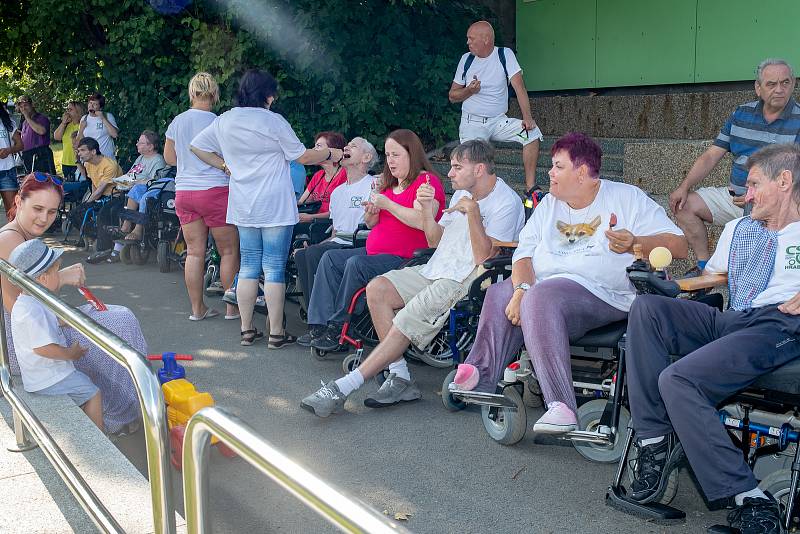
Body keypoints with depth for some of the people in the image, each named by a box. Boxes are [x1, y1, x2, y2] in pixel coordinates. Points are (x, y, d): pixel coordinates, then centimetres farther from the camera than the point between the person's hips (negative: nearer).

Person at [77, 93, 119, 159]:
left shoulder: (108, 116, 0)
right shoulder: (84, 118, 12)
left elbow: (115, 134, -16)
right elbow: (79, 141, 14)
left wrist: (103, 119, -15)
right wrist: (81, 129, -5)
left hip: (107, 157, -3)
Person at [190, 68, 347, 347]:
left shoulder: (224, 121, 5)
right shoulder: (273, 121, -11)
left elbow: (197, 146, 14)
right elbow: (303, 157, -5)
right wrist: (330, 153, 11)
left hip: (244, 208, 5)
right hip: (275, 207, -5)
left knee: (248, 266, 12)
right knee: (274, 268, 0)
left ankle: (247, 329, 16)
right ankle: (276, 333, 4)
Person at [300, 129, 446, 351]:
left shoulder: (427, 181, -8)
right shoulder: (389, 184, 21)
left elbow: (422, 221, -24)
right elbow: (371, 224, 25)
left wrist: (387, 204, -19)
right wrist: (371, 213, 1)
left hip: (407, 258, -10)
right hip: (375, 252, 10)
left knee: (356, 264, -28)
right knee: (330, 258, -3)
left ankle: (337, 328, -15)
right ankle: (319, 325, -11)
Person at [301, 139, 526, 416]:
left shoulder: (506, 202, -10)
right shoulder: (462, 192, 17)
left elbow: (483, 257, -18)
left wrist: (472, 212, -23)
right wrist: (426, 208, 1)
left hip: (467, 280, -9)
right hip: (438, 269, 9)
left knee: (404, 324, -23)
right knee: (377, 288, -11)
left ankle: (342, 388, -21)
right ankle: (400, 378, -12)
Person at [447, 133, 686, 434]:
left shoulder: (627, 198, 2)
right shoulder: (549, 205, 19)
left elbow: (678, 246, -5)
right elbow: (524, 253, 7)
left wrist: (635, 244, -24)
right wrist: (522, 290, -14)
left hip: (602, 295, -7)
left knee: (541, 299, -33)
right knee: (501, 294, -14)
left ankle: (561, 407, -39)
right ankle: (481, 376, -12)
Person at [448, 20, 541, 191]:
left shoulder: (505, 55, -2)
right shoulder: (466, 59, 5)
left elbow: (519, 86, -11)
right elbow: (452, 96, 10)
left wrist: (527, 117, -23)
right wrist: (469, 90, -12)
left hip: (499, 121, 1)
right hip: (472, 123, 0)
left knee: (532, 133, -21)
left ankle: (530, 188, -17)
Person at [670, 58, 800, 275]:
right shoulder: (742, 114, 10)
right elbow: (711, 156, 10)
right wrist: (684, 187, -2)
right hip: (734, 196, 6)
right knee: (684, 204, -5)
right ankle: (704, 266, 0)